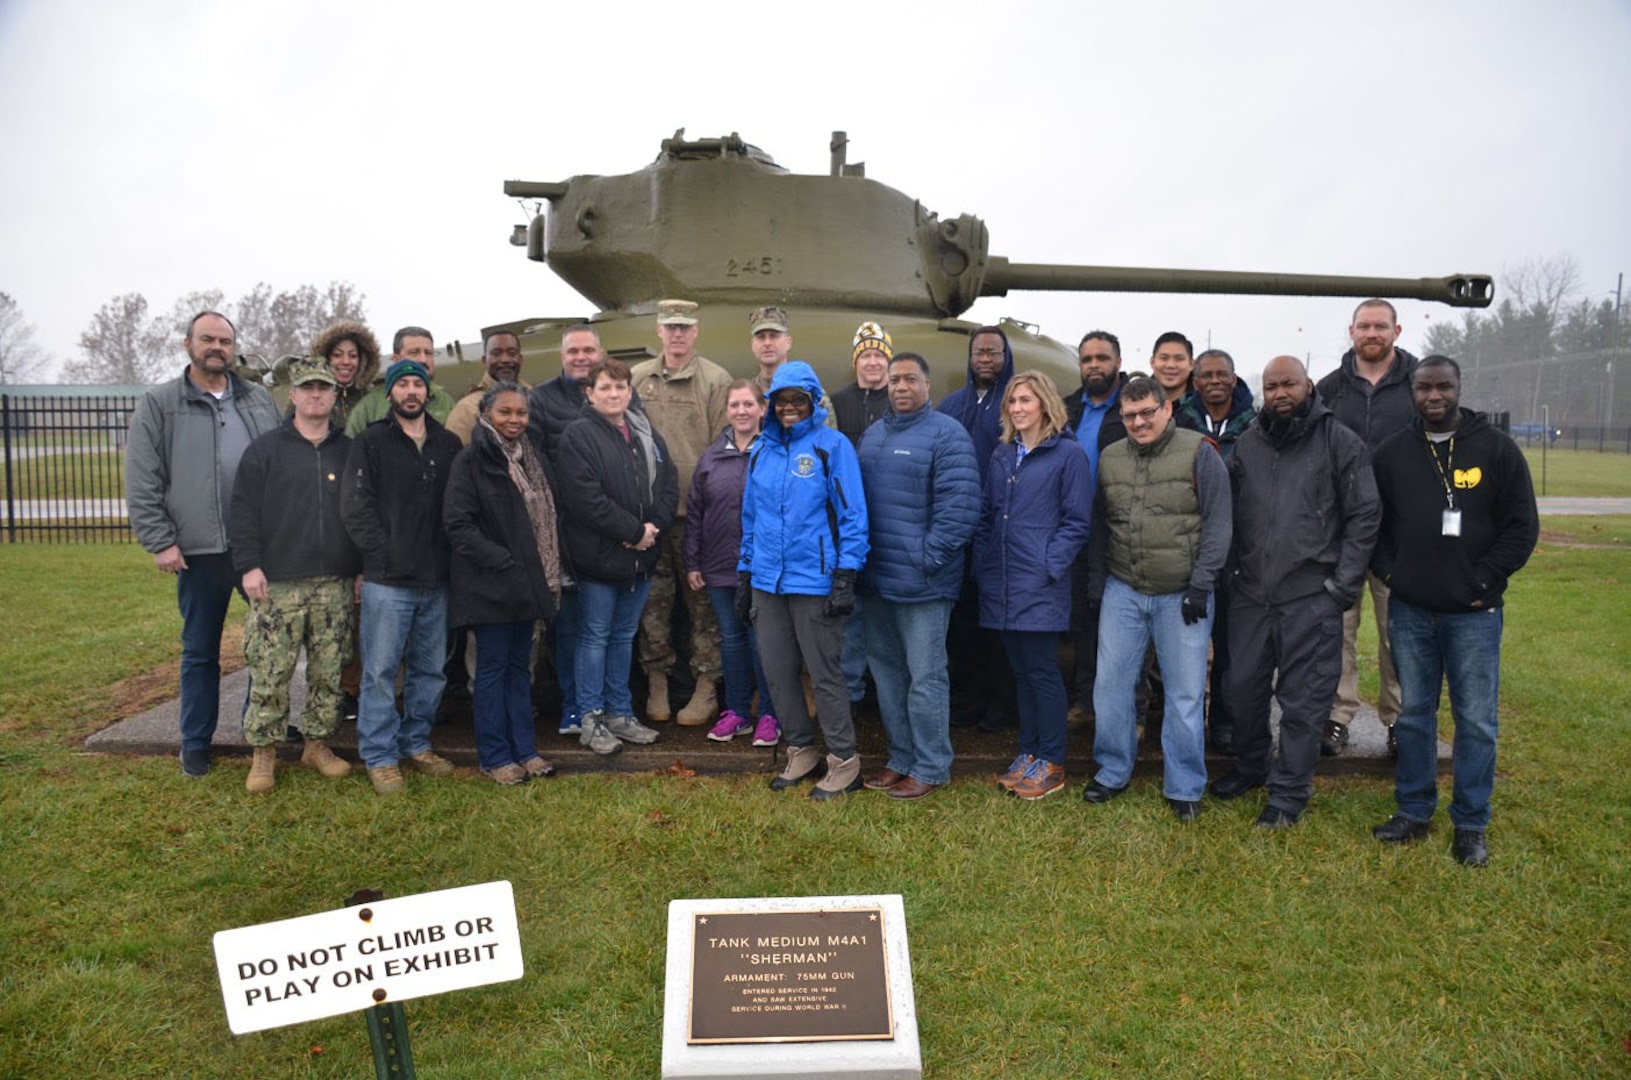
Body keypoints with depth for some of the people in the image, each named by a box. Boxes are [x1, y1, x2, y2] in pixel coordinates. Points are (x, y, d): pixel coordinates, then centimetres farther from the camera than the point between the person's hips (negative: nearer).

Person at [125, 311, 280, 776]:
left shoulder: (259, 400, 10)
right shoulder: (158, 404, 1)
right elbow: (141, 484, -2)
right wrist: (160, 542, -9)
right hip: (200, 550, -2)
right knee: (200, 651, 9)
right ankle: (196, 743, 22)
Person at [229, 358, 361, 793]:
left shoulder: (350, 452, 11)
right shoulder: (265, 450, 3)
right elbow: (244, 510, -1)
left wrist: (362, 569, 8)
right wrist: (249, 566, -9)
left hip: (335, 585, 3)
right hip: (278, 583, -3)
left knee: (328, 672, 8)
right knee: (269, 674, -1)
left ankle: (317, 743, 21)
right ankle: (263, 752, 11)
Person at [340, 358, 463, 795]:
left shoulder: (449, 443, 11)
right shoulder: (371, 442, 0)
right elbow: (355, 507, -5)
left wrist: (450, 554, 1)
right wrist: (384, 554, -11)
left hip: (436, 579, 4)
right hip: (388, 579, -4)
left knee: (430, 668, 12)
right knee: (381, 670, 1)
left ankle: (417, 743, 26)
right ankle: (380, 756, 11)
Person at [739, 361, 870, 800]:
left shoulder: (833, 446, -5)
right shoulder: (762, 450, 12)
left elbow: (852, 514, -8)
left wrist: (846, 575, -14)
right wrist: (745, 575, 16)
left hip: (814, 581, -6)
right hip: (767, 581, 6)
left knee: (824, 674, 1)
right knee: (777, 671, 11)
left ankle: (843, 761, 15)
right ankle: (801, 752, 27)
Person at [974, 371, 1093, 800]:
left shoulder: (1068, 453, -4)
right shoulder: (1002, 455, 14)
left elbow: (1077, 520, -7)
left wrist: (1050, 566, -14)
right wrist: (982, 563, 7)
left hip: (1040, 584, -6)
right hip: (1001, 583, 6)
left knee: (1042, 671, -1)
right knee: (1020, 669, 13)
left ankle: (1051, 763, 11)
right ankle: (1028, 752, 24)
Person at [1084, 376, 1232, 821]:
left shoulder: (1199, 453, -5)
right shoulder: (1110, 458, 8)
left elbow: (1217, 522, -7)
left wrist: (1201, 585, -11)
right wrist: (1097, 581, 12)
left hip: (1181, 596, -3)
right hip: (1123, 592, 4)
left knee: (1185, 692, 3)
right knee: (1110, 684, 6)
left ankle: (1184, 787, 17)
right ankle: (1112, 772, 24)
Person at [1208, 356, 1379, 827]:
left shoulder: (1340, 442, -3)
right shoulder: (1247, 443, 9)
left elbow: (1364, 515, -3)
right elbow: (1228, 511, 15)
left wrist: (1343, 584, -7)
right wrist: (1229, 570, 8)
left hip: (1311, 596, -4)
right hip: (1250, 593, 4)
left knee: (1303, 698, 2)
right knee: (1243, 686, 13)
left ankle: (1290, 792, 15)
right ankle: (1251, 766, 34)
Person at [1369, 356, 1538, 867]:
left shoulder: (1497, 449, -1)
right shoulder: (1393, 451, 6)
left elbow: (1522, 526, -1)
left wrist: (1483, 581, -8)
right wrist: (1388, 570, 0)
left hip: (1474, 613, -2)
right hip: (1409, 610, 3)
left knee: (1477, 720, 3)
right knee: (1413, 713, 11)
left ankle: (1471, 825, 16)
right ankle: (1413, 811, 24)